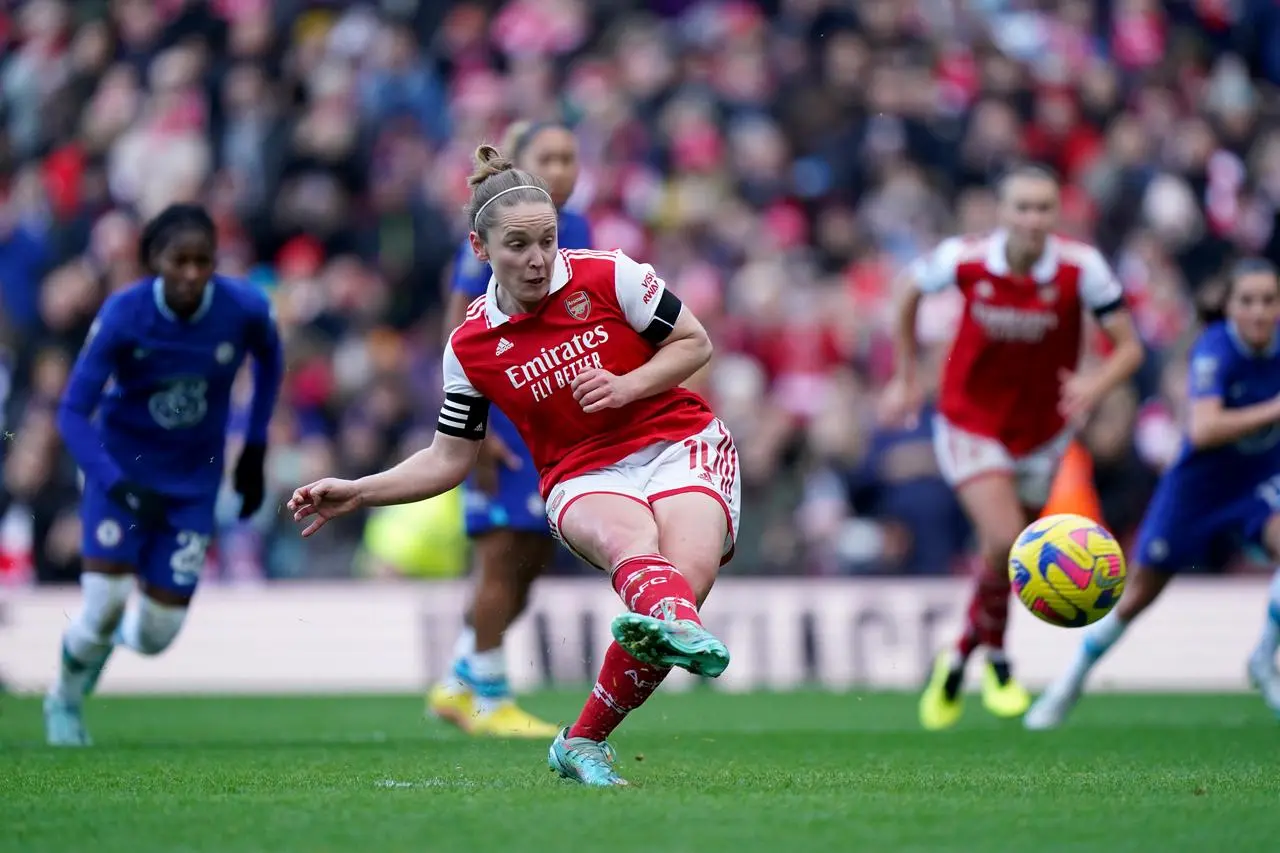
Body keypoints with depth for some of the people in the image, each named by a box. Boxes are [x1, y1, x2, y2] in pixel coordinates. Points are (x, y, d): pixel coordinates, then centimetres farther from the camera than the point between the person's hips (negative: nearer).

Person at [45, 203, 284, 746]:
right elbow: (73, 412, -20)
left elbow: (269, 360, 8)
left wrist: (255, 450, 6)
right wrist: (120, 485, -33)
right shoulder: (123, 315, -22)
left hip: (193, 479, 2)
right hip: (121, 465, -2)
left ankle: (117, 636, 37)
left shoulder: (245, 310, -17)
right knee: (106, 602, -17)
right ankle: (65, 700, 16)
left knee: (158, 631, -2)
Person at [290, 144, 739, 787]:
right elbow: (448, 460, 11)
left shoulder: (608, 276, -2)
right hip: (583, 478, 0)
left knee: (688, 573, -30)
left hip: (679, 444, 0)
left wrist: (628, 386, -11)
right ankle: (678, 630, -74)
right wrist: (356, 493, 0)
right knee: (630, 540, -37)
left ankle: (584, 742, -17)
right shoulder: (471, 347, 3)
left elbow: (695, 342, 6)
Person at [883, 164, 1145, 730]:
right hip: (970, 423, -2)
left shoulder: (1080, 268, -19)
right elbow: (911, 291, 4)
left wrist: (1099, 383, -37)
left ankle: (962, 658, 38)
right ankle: (995, 656, 4)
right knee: (1006, 541, -21)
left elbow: (1129, 347, -16)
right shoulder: (964, 260, -18)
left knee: (1002, 558, 12)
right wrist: (905, 377, 9)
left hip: (1041, 432, 2)